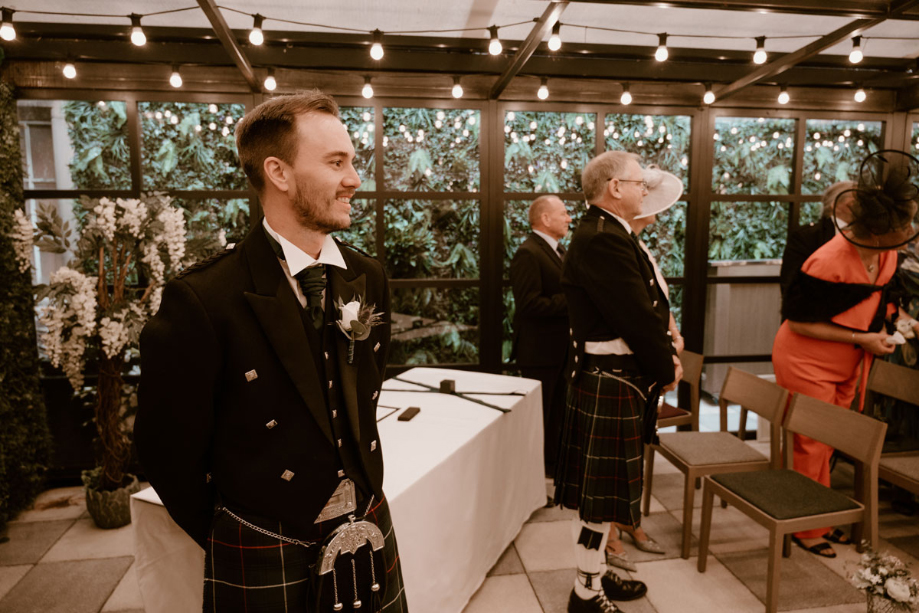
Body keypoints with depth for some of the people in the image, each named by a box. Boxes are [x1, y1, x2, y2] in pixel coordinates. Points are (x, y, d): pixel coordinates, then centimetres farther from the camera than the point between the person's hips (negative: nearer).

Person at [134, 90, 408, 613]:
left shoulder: (370, 279, -3)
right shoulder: (202, 302, -19)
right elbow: (170, 451, -10)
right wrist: (231, 543, 2)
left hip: (372, 542, 5)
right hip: (268, 569, -4)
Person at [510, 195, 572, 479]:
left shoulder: (558, 251, 14)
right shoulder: (528, 254, -19)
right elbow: (530, 304, -27)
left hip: (560, 348, 10)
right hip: (539, 351, -10)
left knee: (557, 411, 21)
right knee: (537, 414, 3)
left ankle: (553, 462, 37)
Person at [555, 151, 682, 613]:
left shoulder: (603, 233, 13)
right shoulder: (603, 240, -21)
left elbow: (645, 305, 13)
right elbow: (638, 316, -21)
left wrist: (663, 353, 3)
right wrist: (667, 368, -7)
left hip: (606, 378, 11)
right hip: (610, 383, -11)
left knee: (597, 487, 20)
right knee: (601, 489, 2)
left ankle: (593, 573, 36)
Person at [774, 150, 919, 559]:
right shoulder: (829, 262, -29)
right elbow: (798, 321, -22)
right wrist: (862, 339, -21)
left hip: (845, 366, 8)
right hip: (806, 364, -7)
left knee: (828, 446, 17)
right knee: (812, 447, 3)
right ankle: (807, 529, 20)